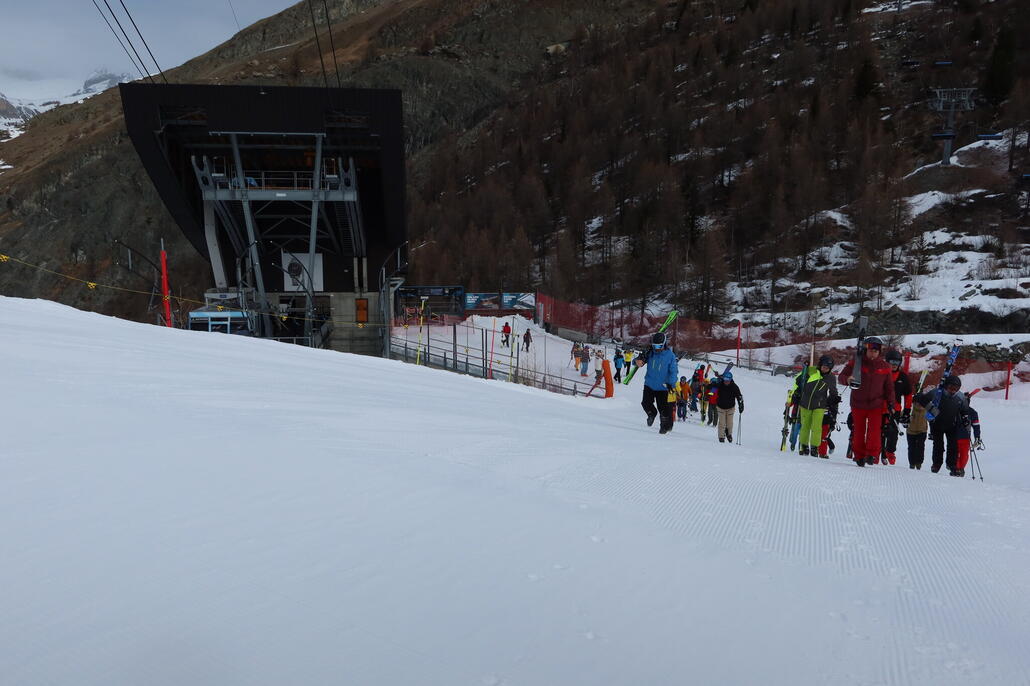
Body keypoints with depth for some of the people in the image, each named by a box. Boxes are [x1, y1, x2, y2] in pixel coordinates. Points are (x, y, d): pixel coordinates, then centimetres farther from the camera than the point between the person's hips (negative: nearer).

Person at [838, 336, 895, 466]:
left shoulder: (884, 367, 4)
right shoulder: (856, 363, -2)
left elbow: (889, 387, 12)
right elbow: (840, 377, -6)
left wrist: (891, 404, 6)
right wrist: (847, 380, -29)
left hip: (876, 405, 0)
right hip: (858, 404, 0)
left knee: (874, 430, -13)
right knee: (858, 431, 5)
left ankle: (872, 453, -3)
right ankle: (859, 455, 17)